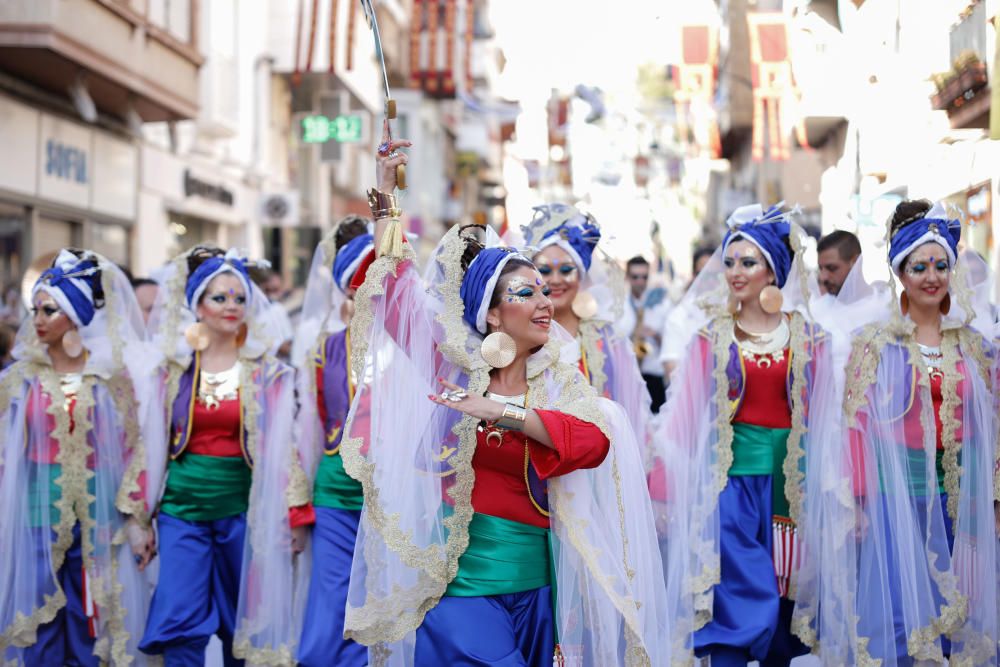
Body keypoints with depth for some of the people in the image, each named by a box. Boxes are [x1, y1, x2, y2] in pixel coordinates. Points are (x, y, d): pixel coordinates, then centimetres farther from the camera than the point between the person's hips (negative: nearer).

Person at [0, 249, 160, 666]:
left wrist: (137, 521, -4)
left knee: (96, 624, 4)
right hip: (38, 508, 1)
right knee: (39, 624, 2)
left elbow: (134, 448, 1)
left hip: (98, 513, -1)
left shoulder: (113, 377, 2)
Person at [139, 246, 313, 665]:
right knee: (180, 625, -6)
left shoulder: (266, 370, 0)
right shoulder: (175, 366, 4)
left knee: (242, 624, 8)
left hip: (242, 502, -1)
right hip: (183, 504, 1)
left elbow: (283, 444, -1)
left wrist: (294, 514, -6)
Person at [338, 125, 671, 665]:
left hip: (534, 586, 3)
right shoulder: (457, 369, -1)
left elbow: (594, 440, -19)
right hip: (462, 582, -3)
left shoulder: (559, 385, 3)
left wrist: (500, 411, -25)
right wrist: (385, 194, -1)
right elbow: (394, 283, 1)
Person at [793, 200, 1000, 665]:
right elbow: (855, 422, -5)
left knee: (955, 607, 6)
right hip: (896, 489, -3)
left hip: (959, 492, 3)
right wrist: (855, 501, -10)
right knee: (893, 615, -3)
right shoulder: (874, 342, -3)